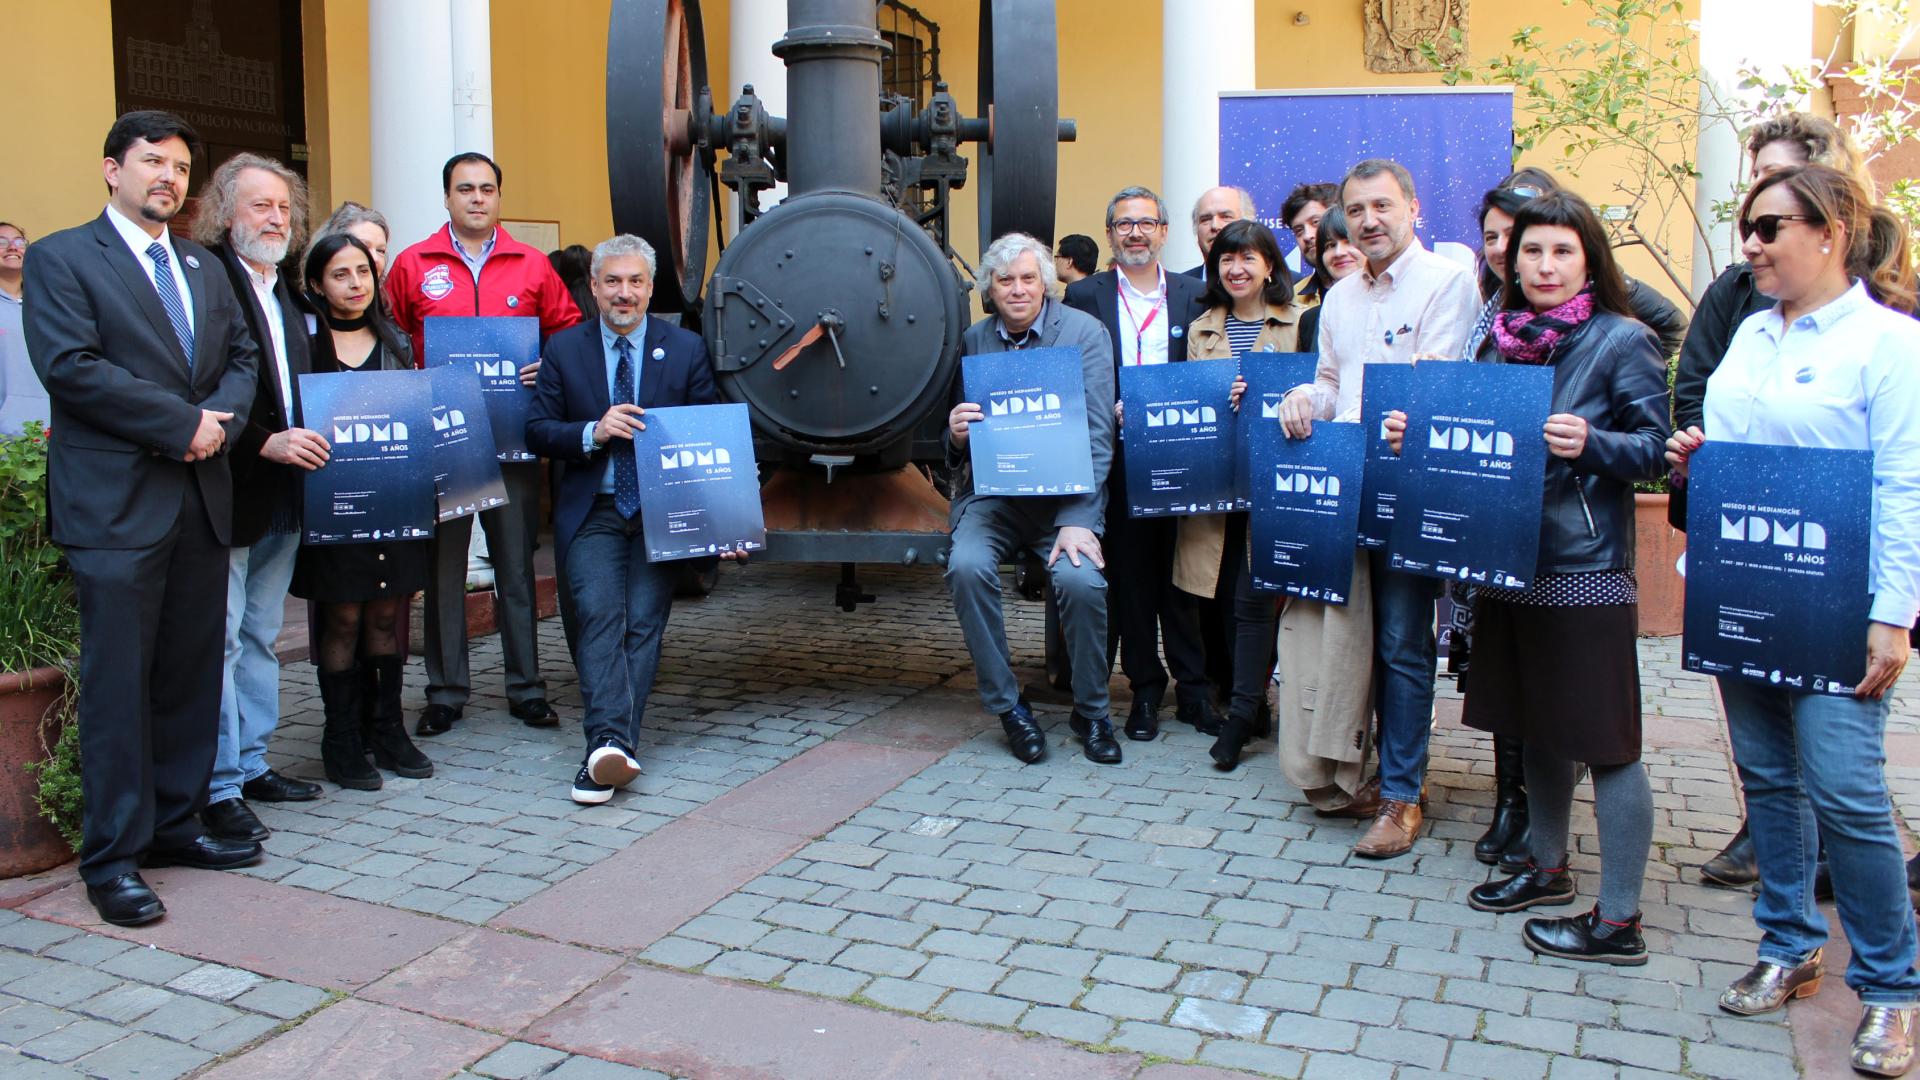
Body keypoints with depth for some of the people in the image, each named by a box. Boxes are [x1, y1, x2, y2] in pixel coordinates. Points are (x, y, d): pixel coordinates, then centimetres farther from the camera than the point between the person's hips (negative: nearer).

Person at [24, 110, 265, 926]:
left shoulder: (202, 267, 18)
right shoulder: (60, 258, -1)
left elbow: (241, 355, 15)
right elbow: (69, 364, -13)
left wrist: (223, 420, -6)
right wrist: (182, 424, -14)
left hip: (201, 498, 6)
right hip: (116, 504, -6)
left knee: (192, 673, 10)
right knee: (118, 682, -2)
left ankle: (174, 823, 22)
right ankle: (113, 858, 7)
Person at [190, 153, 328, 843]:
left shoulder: (287, 294, 16)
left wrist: (308, 439, 5)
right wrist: (266, 443, -23)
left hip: (283, 496, 8)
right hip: (228, 493, -8)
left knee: (261, 636, 15)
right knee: (220, 640, -2)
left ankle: (253, 765, 26)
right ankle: (219, 787, 6)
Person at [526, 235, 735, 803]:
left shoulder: (686, 348, 8)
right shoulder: (564, 349, 8)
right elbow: (537, 430, 5)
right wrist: (594, 433, -15)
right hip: (592, 512, 0)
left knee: (644, 621, -12)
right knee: (600, 614, -18)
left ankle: (607, 747, -11)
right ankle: (612, 744, -27)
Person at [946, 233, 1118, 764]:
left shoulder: (1084, 332, -1)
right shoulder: (973, 340, 8)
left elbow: (1096, 434, -8)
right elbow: (956, 443, 12)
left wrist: (1078, 520, -19)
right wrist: (956, 433, -15)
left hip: (1063, 493, -2)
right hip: (992, 492, 2)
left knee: (1081, 578, -27)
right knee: (967, 566, -27)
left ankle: (1092, 711, -1)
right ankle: (1008, 706, -8)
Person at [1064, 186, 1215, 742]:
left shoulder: (1196, 296, 9)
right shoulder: (1084, 296, 5)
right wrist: (1108, 412, -12)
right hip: (1119, 459, -1)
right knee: (1129, 574, 4)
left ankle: (1194, 686, 16)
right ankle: (1145, 688, 15)